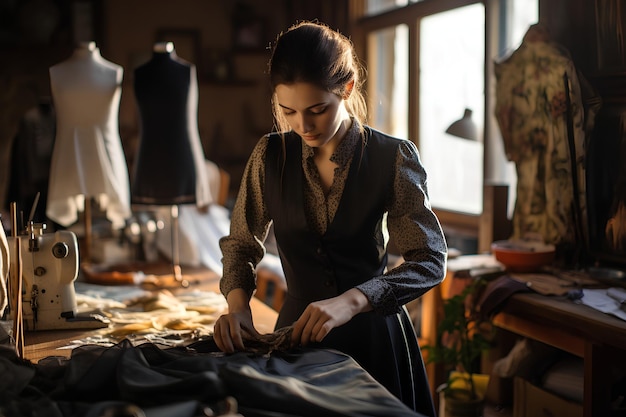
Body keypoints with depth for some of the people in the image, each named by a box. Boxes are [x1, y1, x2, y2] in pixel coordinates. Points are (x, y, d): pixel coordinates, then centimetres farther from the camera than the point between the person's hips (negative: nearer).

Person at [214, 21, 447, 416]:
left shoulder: (392, 158, -13)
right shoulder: (271, 156, -5)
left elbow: (432, 261, -16)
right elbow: (241, 244, 4)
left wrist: (349, 302, -30)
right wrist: (238, 307, -16)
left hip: (373, 332, -2)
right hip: (297, 332, 2)